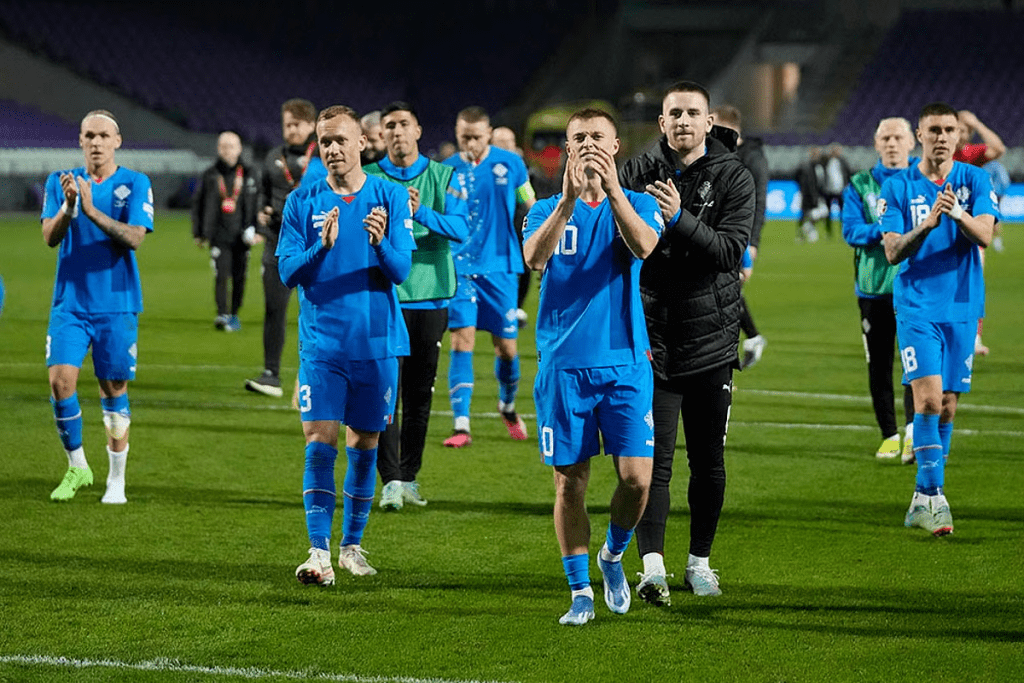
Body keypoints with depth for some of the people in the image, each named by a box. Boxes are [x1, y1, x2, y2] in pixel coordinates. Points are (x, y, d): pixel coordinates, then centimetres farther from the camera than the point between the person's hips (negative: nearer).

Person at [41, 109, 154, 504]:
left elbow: (134, 238, -13)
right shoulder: (61, 182, 6)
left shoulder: (136, 184, 0)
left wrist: (92, 210, -23)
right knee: (60, 381, -12)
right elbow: (50, 237, -5)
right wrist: (68, 205, -24)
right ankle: (76, 467, 7)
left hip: (117, 305, -1)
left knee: (114, 390, 2)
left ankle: (116, 479, 14)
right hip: (69, 303, 1)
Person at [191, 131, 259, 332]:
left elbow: (255, 204, 3)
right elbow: (198, 204, 14)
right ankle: (222, 314, -20)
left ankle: (234, 315, 20)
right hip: (219, 234, -1)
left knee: (239, 276, 5)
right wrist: (198, 233, 13)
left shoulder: (248, 174, 7)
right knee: (221, 274, -14)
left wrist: (254, 229, -8)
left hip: (241, 235, 1)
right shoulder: (210, 175, 7)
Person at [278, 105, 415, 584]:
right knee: (320, 442, -10)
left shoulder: (390, 197, 1)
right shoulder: (302, 203, 3)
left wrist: (380, 242, -25)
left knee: (364, 445, 9)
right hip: (321, 342, -1)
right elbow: (286, 273, -3)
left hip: (377, 342, 1)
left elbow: (401, 270, -4)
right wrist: (322, 246, -21)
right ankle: (319, 553, -11)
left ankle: (352, 545, 22)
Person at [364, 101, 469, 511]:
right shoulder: (368, 179, 4)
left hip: (430, 296, 2)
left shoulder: (443, 177, 6)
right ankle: (391, 481, -11)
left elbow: (459, 228, -7)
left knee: (419, 393, 8)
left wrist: (421, 212, -24)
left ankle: (410, 477, 19)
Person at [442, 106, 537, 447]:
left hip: (500, 266, 1)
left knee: (506, 345, 5)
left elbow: (531, 207, 14)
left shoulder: (510, 164, 1)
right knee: (462, 339, -12)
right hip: (460, 265, -1)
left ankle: (508, 407, 34)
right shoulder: (447, 170, 0)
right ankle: (461, 425, -12)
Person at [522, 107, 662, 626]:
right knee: (570, 480, 1)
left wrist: (612, 189, -30)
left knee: (636, 476, -8)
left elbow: (646, 246, -17)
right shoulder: (547, 210, 6)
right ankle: (580, 591, 12)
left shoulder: (637, 205, 6)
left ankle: (613, 554, 21)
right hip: (563, 364, 0)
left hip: (625, 361, 0)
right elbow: (534, 257, -16)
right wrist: (569, 198, -30)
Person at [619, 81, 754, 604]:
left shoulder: (733, 178, -2)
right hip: (652, 339, 0)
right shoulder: (640, 172, 1)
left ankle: (700, 560, 22)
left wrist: (680, 220, -28)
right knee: (654, 457, -8)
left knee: (708, 459, 8)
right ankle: (652, 566, -12)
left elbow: (732, 250, -14)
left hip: (711, 340, 1)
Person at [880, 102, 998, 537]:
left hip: (962, 306, 2)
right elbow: (892, 252, -6)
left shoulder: (974, 181, 3)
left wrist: (957, 213, -30)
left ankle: (922, 499, 18)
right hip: (916, 305, -2)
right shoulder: (899, 187, 0)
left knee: (946, 405, 7)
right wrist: (925, 226, -23)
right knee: (928, 396, -17)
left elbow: (984, 235, -10)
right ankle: (934, 496, -16)